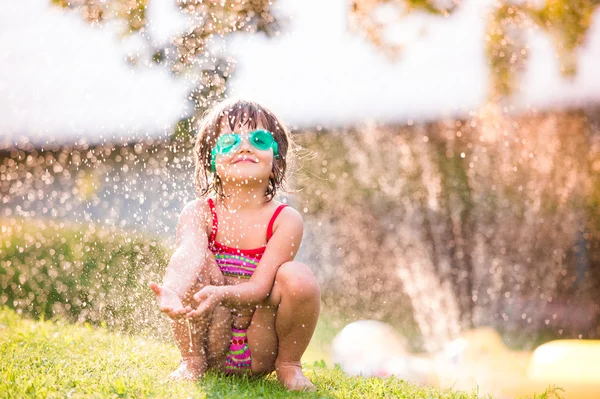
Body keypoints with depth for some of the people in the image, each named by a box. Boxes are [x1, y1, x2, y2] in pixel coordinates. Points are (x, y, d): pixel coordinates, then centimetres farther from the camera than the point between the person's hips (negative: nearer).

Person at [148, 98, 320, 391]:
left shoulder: (286, 220, -11)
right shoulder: (199, 212, -8)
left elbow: (259, 287, -22)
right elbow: (187, 254, -32)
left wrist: (220, 294, -45)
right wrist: (171, 293, -55)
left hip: (260, 353, 0)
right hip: (212, 343, 0)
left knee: (297, 277, -27)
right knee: (198, 259, -24)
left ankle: (288, 364, 0)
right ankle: (192, 361, -5)